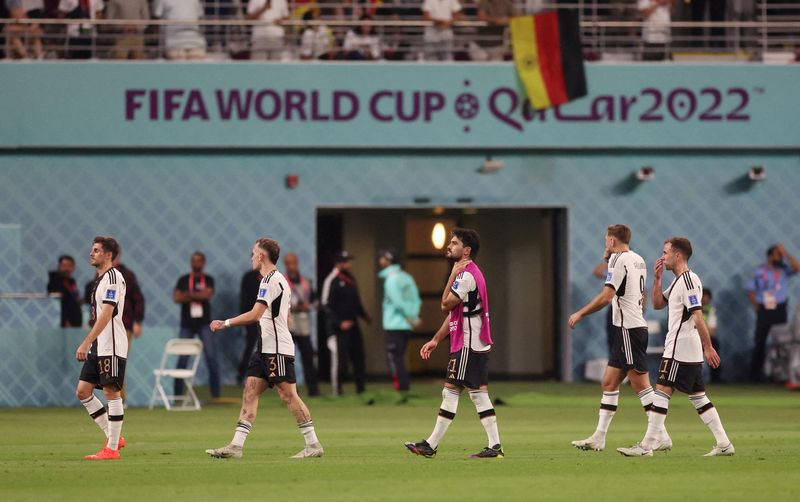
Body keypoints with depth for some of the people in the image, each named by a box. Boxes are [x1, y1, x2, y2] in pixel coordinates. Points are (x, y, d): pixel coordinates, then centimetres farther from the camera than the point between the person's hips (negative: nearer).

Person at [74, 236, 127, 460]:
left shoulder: (113, 277, -13)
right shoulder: (101, 278, 17)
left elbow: (106, 314, -21)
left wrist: (86, 343, -24)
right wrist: (89, 345, 21)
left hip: (111, 347, -10)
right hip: (98, 348, 10)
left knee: (111, 392, -6)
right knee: (83, 391, 7)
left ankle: (112, 448, -2)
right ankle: (113, 437, 13)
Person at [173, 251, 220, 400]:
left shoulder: (208, 280, 7)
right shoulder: (183, 280, 7)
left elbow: (208, 294, -11)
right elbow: (176, 298, -7)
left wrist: (189, 294, -8)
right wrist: (199, 295, -12)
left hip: (204, 323, 0)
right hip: (187, 324, 0)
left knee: (211, 357, -7)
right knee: (182, 359, -1)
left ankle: (215, 393, -3)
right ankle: (178, 393, 5)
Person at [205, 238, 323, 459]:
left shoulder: (271, 280, -13)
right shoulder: (278, 279, 19)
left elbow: (255, 315, -22)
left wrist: (225, 323, -16)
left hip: (277, 349, -10)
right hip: (266, 348, 10)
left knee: (288, 395, -8)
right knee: (250, 394, 3)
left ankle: (313, 445, -3)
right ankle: (236, 445, -1)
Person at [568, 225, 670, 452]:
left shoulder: (619, 260, -12)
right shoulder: (638, 260, 14)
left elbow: (606, 296, -19)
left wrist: (580, 314, -9)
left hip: (628, 329, -10)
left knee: (641, 384, -8)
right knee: (609, 383, 11)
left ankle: (661, 437, -8)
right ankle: (599, 438, 12)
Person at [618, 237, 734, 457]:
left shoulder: (689, 281, -15)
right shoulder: (679, 281, 17)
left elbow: (698, 317, -21)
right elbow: (658, 304, 25)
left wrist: (708, 347, -25)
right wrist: (657, 279, 11)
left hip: (679, 349, -10)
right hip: (691, 353, 10)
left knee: (661, 392, -9)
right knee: (698, 396, 10)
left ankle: (647, 446, -10)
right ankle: (723, 444, 9)